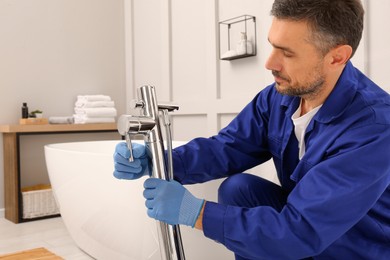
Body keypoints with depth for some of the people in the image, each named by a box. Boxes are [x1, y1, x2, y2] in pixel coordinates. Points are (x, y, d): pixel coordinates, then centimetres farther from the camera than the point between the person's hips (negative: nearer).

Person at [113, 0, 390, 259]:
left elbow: (301, 231, -34)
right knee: (237, 187, -16)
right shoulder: (280, 94, -10)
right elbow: (227, 148, -6)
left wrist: (193, 211, -33)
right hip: (302, 215, 5)